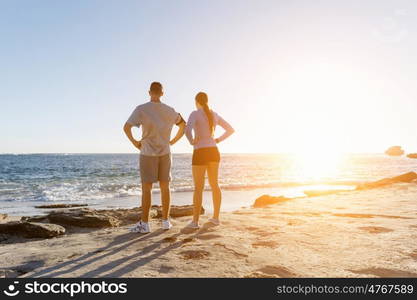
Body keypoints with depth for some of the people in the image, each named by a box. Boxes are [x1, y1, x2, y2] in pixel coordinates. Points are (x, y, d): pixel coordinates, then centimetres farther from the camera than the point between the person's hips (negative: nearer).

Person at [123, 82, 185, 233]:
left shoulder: (141, 109, -8)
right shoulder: (170, 110, 5)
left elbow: (126, 127, -16)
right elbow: (183, 125, 17)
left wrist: (134, 142, -2)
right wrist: (173, 141, 18)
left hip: (148, 154, -3)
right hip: (165, 153, 4)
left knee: (146, 188, 1)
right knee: (165, 187, 9)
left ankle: (144, 223, 5)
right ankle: (166, 221, 16)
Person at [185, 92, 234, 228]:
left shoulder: (195, 114, -10)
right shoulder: (214, 115, 10)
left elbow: (187, 131, -29)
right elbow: (231, 130, 15)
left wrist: (192, 141, -9)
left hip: (200, 154, -6)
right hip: (214, 152, 6)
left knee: (198, 187, 0)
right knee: (214, 185, 15)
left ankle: (195, 221, 2)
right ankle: (216, 217, 21)